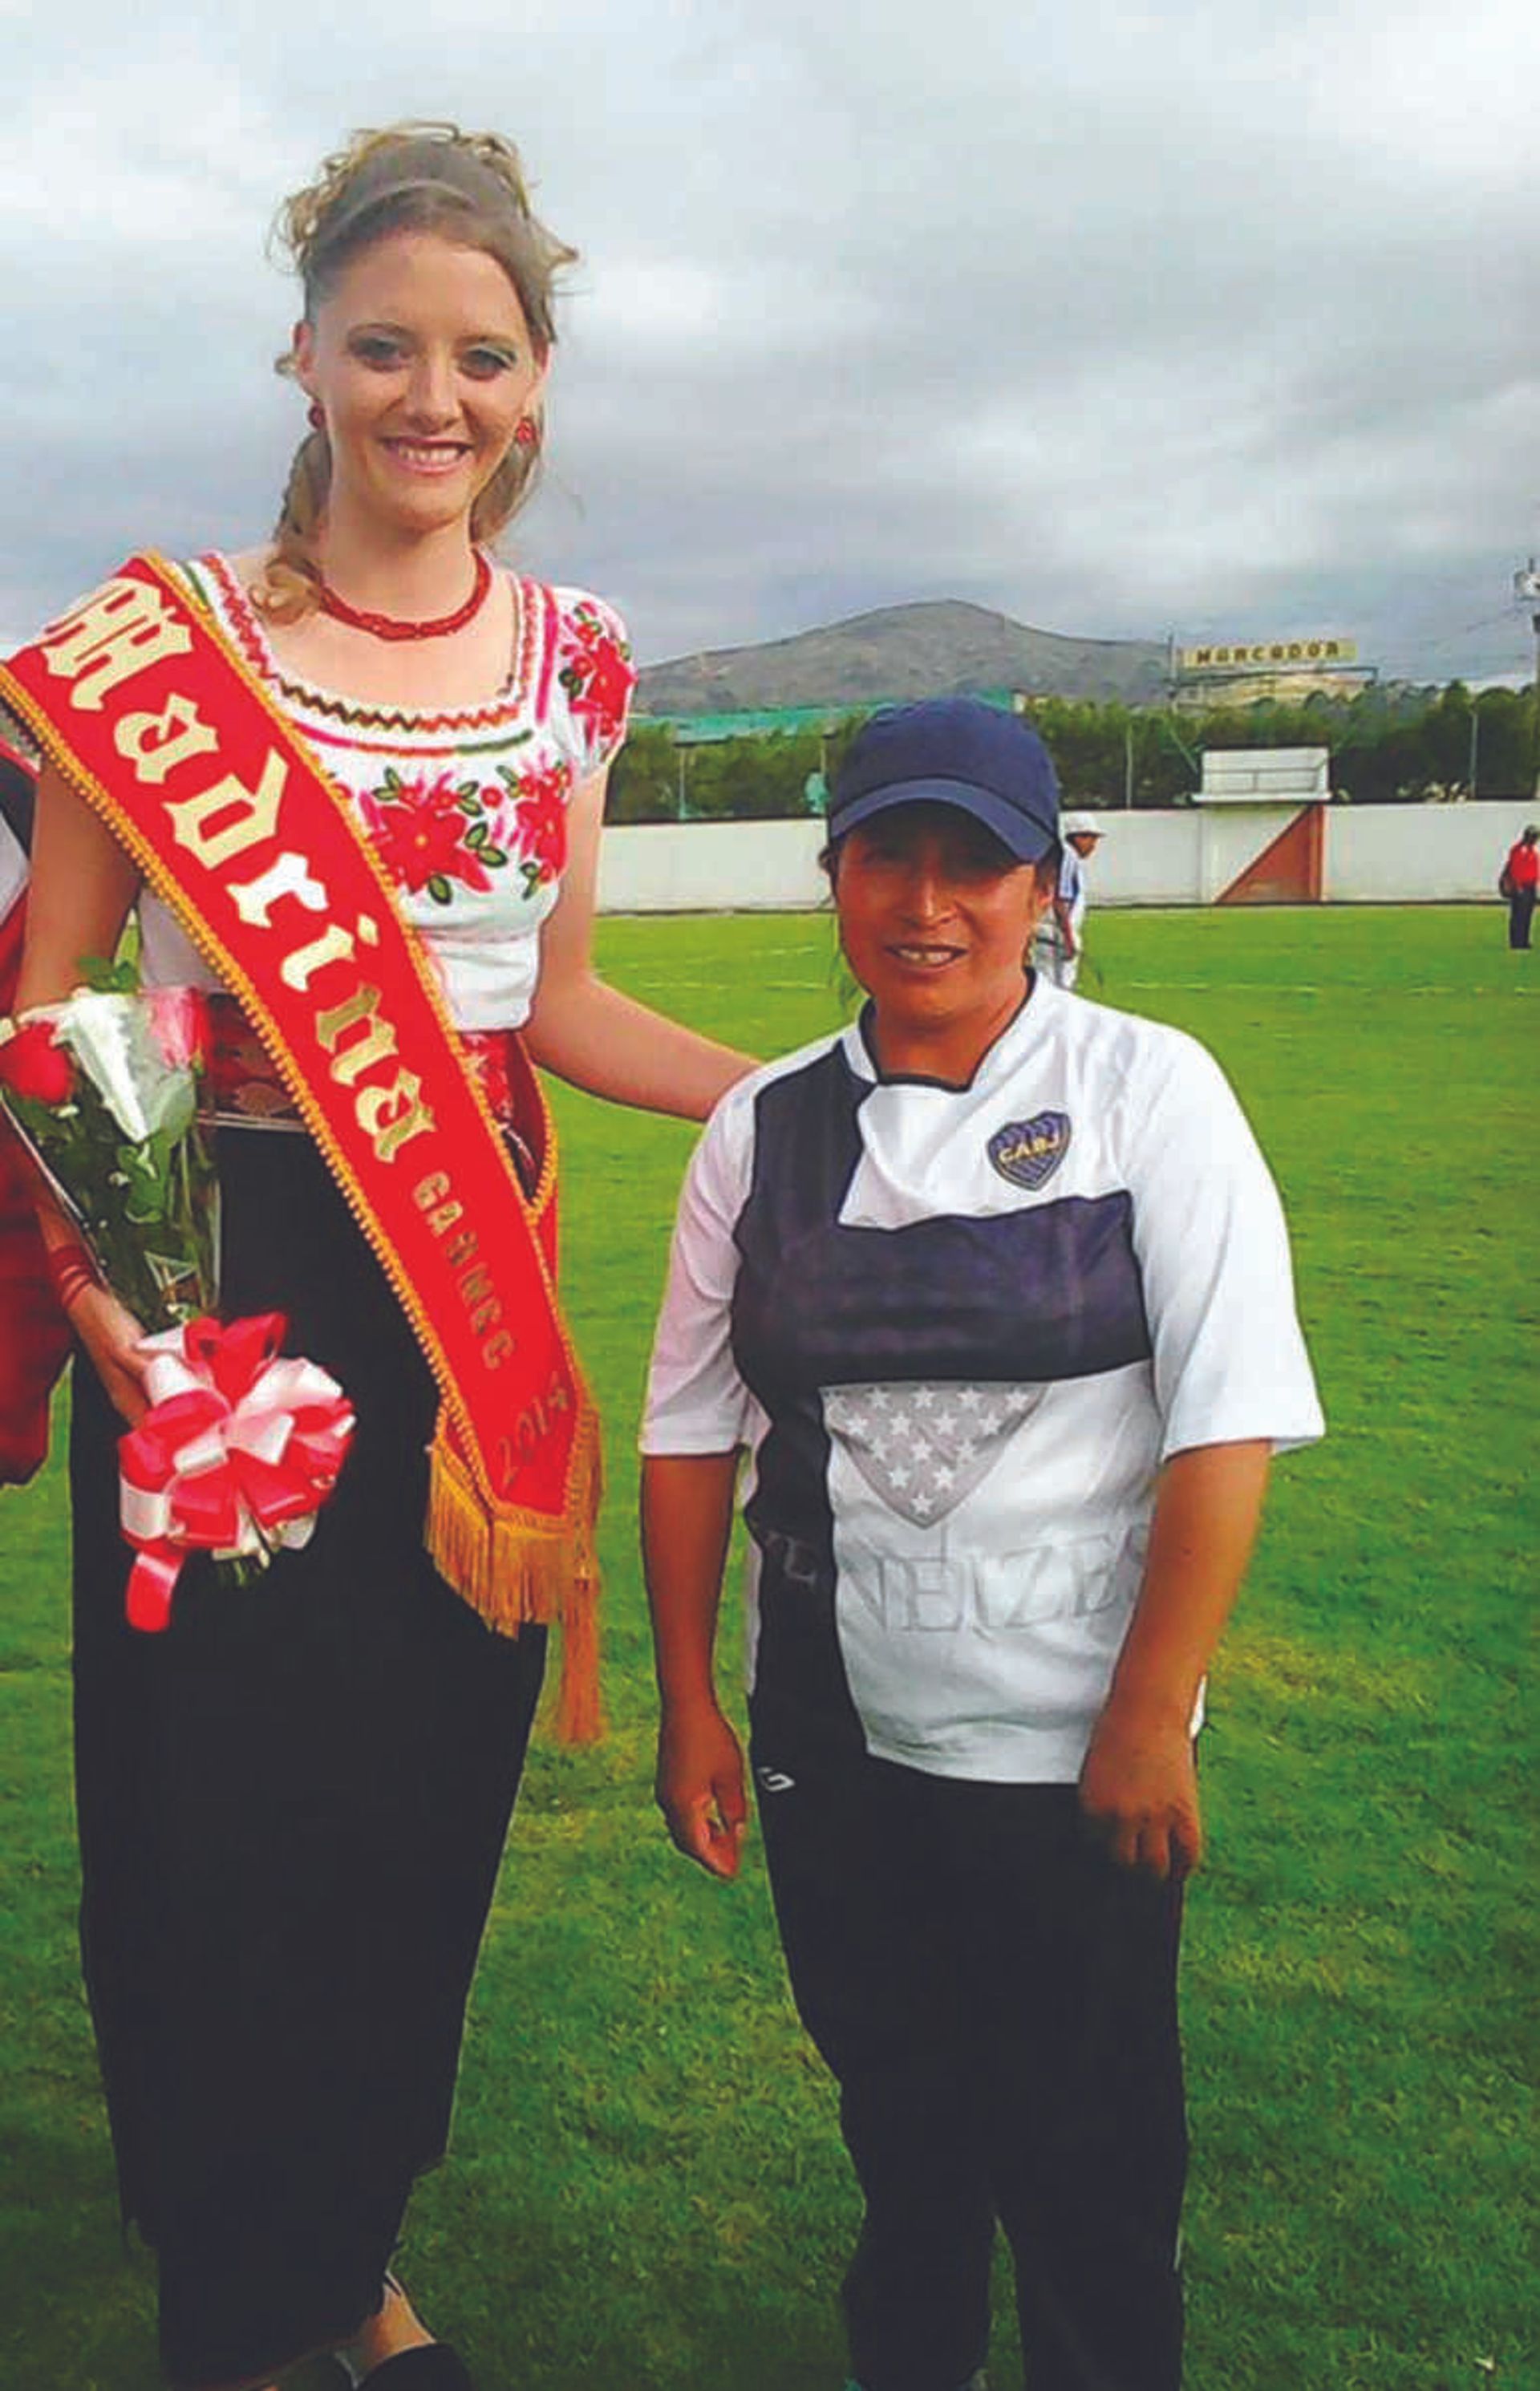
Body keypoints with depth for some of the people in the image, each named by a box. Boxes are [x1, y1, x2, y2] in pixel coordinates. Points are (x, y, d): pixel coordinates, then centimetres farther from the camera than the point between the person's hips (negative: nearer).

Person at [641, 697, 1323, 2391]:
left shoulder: (1146, 1090, -8)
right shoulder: (764, 1126, 1)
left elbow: (1226, 1422, -13)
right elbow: (690, 1428, 4)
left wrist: (1149, 1720, -15)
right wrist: (687, 1703, 4)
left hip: (1068, 1741, -3)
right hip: (829, 1730, 4)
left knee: (1088, 2153, 13)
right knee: (896, 2109, 23)